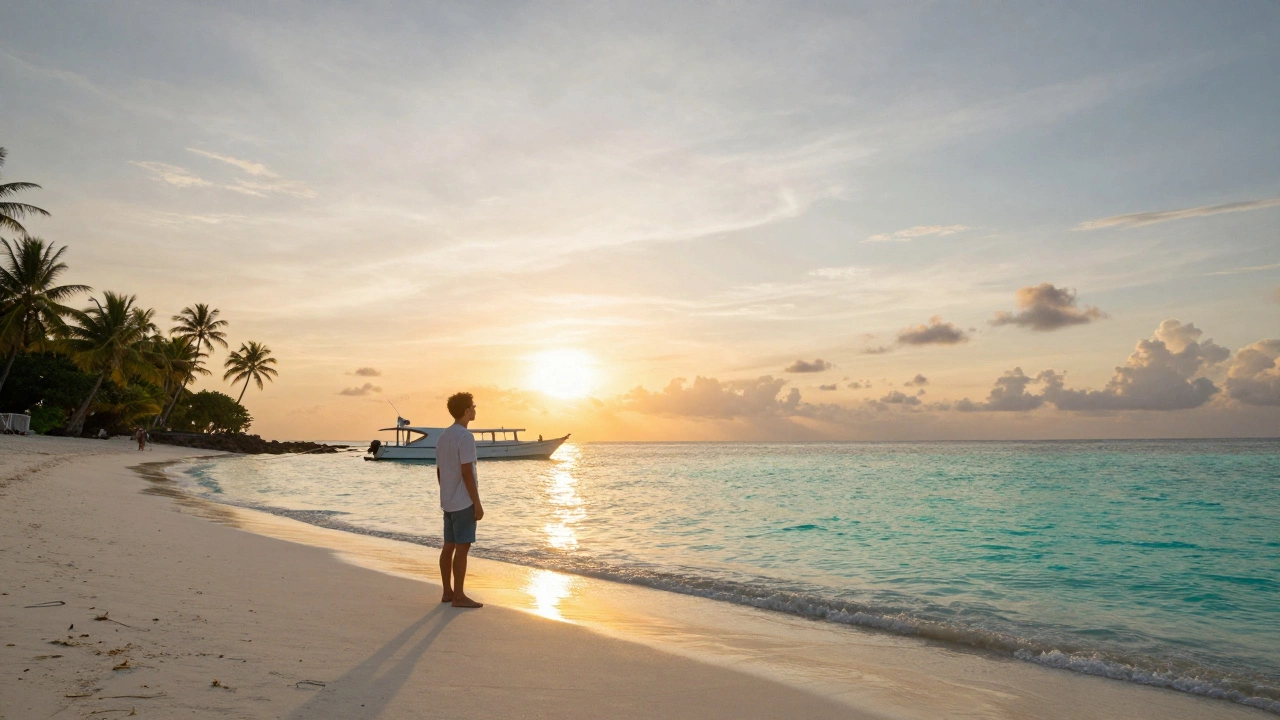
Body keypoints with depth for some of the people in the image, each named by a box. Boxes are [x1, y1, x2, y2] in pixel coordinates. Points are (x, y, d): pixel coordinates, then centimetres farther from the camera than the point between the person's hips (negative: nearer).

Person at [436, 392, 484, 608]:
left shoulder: (442, 436, 12)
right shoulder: (465, 436, -15)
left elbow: (439, 472, 16)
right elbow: (467, 473, -19)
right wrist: (477, 504, -15)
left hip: (448, 502, 9)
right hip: (464, 502, -9)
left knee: (449, 546, 11)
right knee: (462, 547, -5)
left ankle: (447, 592, 17)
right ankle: (458, 596, -2)